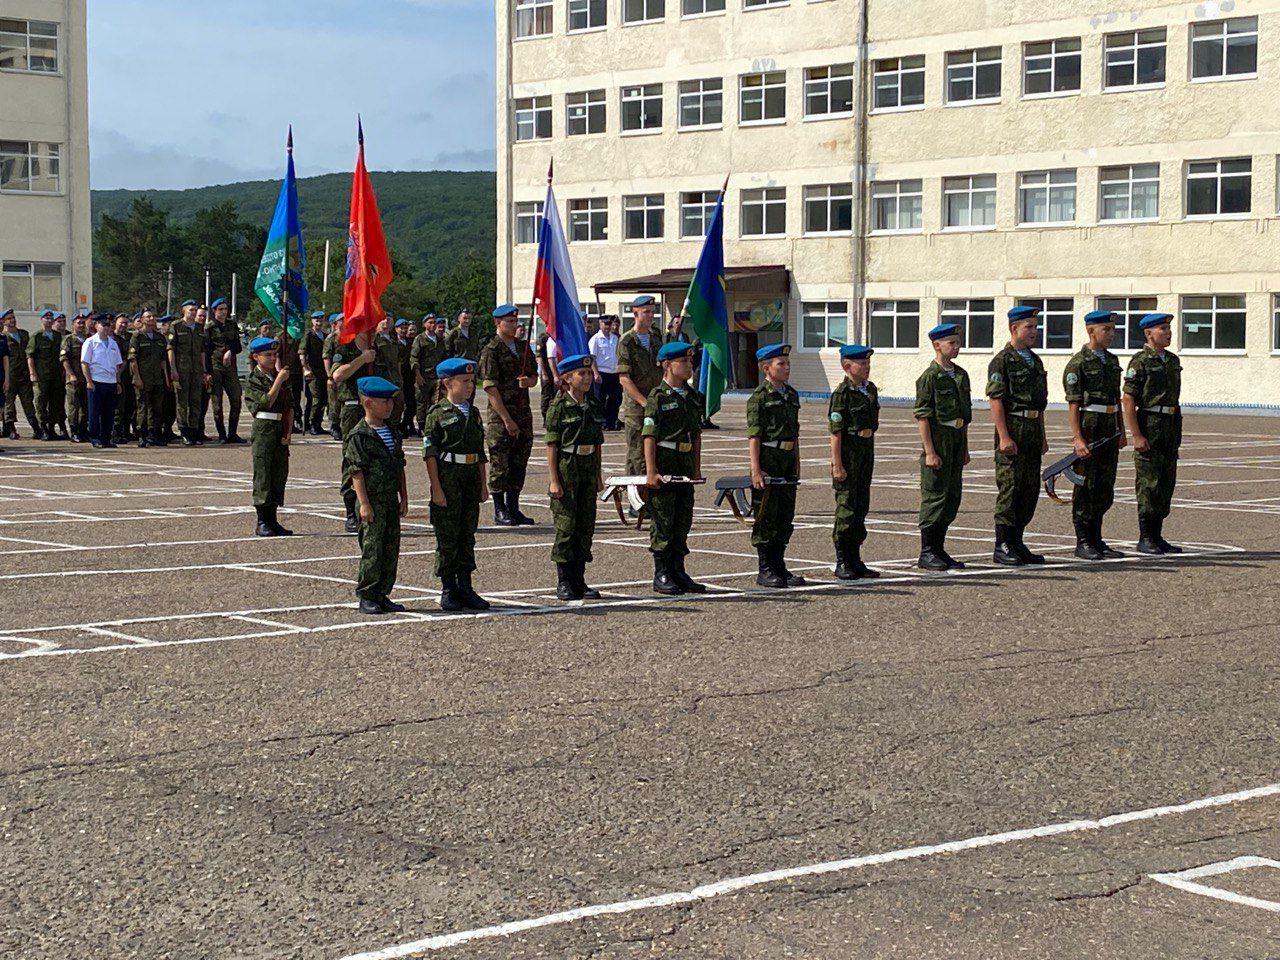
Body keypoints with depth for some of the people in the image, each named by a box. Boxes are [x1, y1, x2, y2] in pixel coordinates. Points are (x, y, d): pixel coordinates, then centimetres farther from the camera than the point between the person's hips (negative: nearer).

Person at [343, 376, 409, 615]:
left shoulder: (393, 431, 13)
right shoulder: (358, 436, -10)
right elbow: (357, 471, -14)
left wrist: (403, 497, 14)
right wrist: (364, 503, -18)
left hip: (391, 498, 7)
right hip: (372, 498, -7)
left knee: (391, 547, 8)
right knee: (372, 548, -6)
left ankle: (382, 595, 16)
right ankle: (366, 597, 2)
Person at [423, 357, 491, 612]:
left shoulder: (474, 413, 12)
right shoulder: (438, 414, -7)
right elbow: (430, 454, -10)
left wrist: (483, 484, 13)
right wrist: (436, 488, -15)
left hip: (471, 479, 6)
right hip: (448, 478, -6)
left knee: (468, 534, 10)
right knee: (447, 536, 0)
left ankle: (465, 588, 17)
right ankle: (448, 590, 8)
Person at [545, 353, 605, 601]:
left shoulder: (593, 406, 10)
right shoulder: (559, 406, -7)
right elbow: (552, 446, -9)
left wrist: (598, 476, 13)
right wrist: (554, 480, -14)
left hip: (588, 471, 6)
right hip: (566, 470, -6)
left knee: (586, 525, 7)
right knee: (566, 526, -4)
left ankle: (579, 580, 14)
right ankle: (564, 582, 4)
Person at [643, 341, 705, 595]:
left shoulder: (692, 397, 12)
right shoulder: (657, 397, -9)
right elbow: (649, 436, -12)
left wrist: (697, 469, 12)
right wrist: (651, 472, -17)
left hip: (686, 466, 7)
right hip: (664, 464, -7)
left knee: (683, 520, 10)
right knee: (662, 520, -2)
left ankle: (678, 571, 19)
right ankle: (661, 574, 4)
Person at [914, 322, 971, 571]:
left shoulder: (960, 374, 13)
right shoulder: (930, 377, -10)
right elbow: (922, 416, -14)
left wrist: (965, 448, 18)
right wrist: (929, 452, -18)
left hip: (957, 439, 8)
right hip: (938, 438, -8)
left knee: (953, 496, 10)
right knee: (935, 497, -5)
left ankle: (939, 549, 18)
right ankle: (926, 553, 1)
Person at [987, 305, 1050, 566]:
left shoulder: (1035, 361, 17)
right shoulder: (1002, 361, -8)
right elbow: (995, 400, -14)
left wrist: (1042, 435, 19)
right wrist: (1004, 437, -21)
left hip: (1033, 431, 8)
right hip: (1012, 430, -8)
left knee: (1030, 490, 9)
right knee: (1009, 488, -7)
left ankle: (1017, 542, 17)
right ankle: (1002, 547, -2)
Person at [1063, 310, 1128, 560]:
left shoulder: (1112, 360, 14)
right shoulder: (1078, 363, -9)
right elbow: (1073, 404, -13)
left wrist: (1122, 432, 16)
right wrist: (1078, 439, -20)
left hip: (1110, 431, 7)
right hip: (1089, 428, -7)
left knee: (1105, 488, 10)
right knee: (1086, 487, -2)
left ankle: (1096, 539, 17)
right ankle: (1083, 542, 3)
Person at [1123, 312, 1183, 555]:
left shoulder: (1173, 360, 15)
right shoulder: (1139, 362, -9)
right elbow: (1128, 401, -13)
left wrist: (1178, 432, 17)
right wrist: (1136, 436, -19)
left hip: (1171, 427, 8)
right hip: (1149, 425, -8)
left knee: (1167, 483, 9)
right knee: (1149, 484, -6)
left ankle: (1157, 536, 16)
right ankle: (1145, 539, -1)